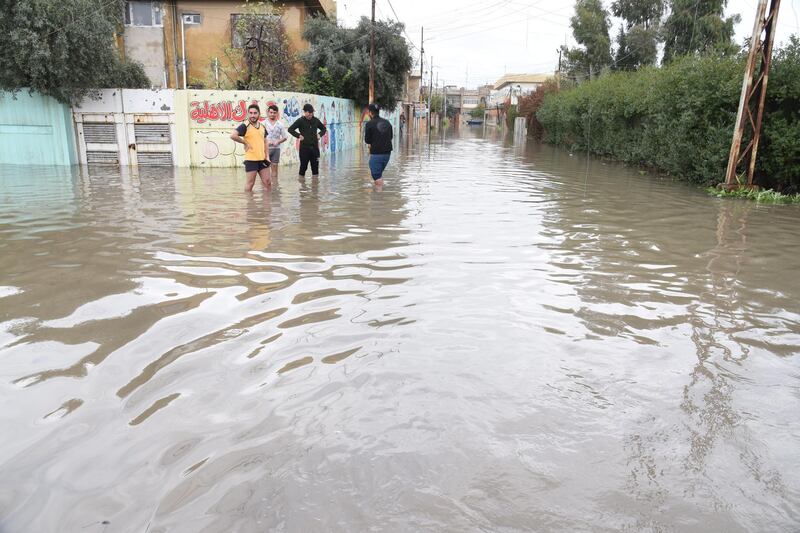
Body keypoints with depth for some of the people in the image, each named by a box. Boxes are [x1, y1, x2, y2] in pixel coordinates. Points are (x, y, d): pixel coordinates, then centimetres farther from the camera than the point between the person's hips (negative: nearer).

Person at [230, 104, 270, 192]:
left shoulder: (262, 127, 12)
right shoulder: (245, 126, -8)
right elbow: (233, 135, -21)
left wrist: (267, 156, 9)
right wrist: (245, 142, -12)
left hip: (262, 159, 6)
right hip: (251, 159, -6)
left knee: (267, 182, 8)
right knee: (250, 183, 0)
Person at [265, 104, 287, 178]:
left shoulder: (280, 124, 4)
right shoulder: (263, 123, -1)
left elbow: (284, 137, 7)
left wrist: (278, 142, -10)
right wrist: (266, 142, -16)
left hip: (276, 148, 2)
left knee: (274, 167, 6)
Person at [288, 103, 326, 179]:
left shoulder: (316, 120, 8)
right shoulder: (300, 121, -4)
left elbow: (324, 129, 23)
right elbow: (290, 129, -4)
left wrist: (319, 134, 7)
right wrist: (299, 135, -9)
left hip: (315, 147, 4)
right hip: (304, 147, -4)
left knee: (315, 166, 6)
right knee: (303, 166, 1)